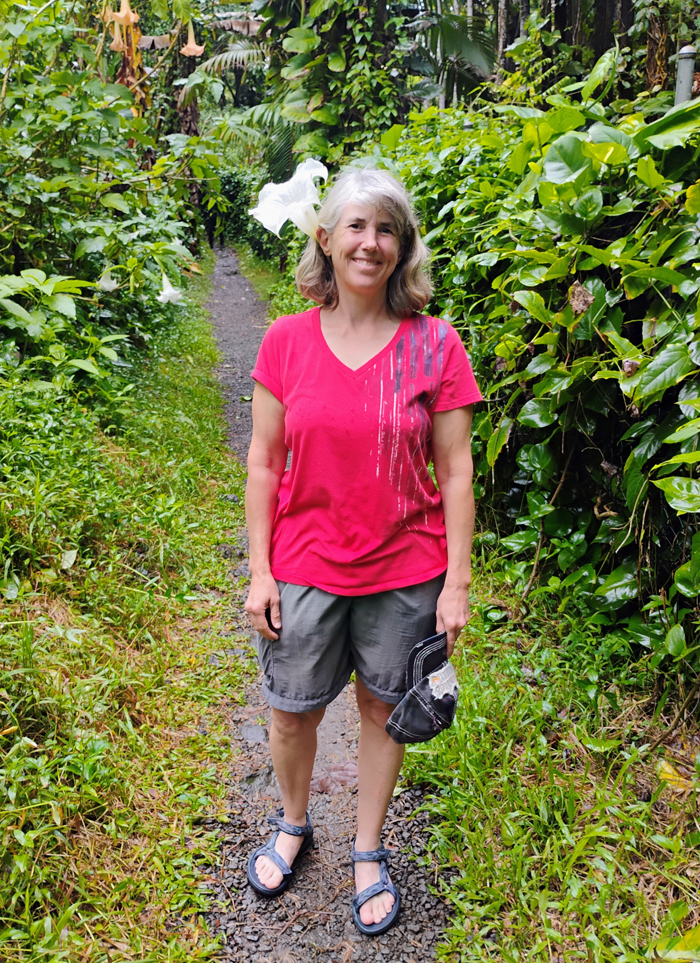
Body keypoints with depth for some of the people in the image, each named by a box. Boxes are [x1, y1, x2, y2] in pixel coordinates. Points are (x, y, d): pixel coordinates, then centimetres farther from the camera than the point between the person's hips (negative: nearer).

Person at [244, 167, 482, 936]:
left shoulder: (434, 345, -8)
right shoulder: (286, 340, -4)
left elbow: (455, 472, -5)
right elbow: (263, 463, -1)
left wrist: (456, 583, -6)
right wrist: (259, 572, -3)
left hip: (404, 573, -1)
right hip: (303, 569, 1)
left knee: (383, 707, 15)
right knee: (291, 711, 14)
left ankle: (368, 852, 39)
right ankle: (293, 825, 45)